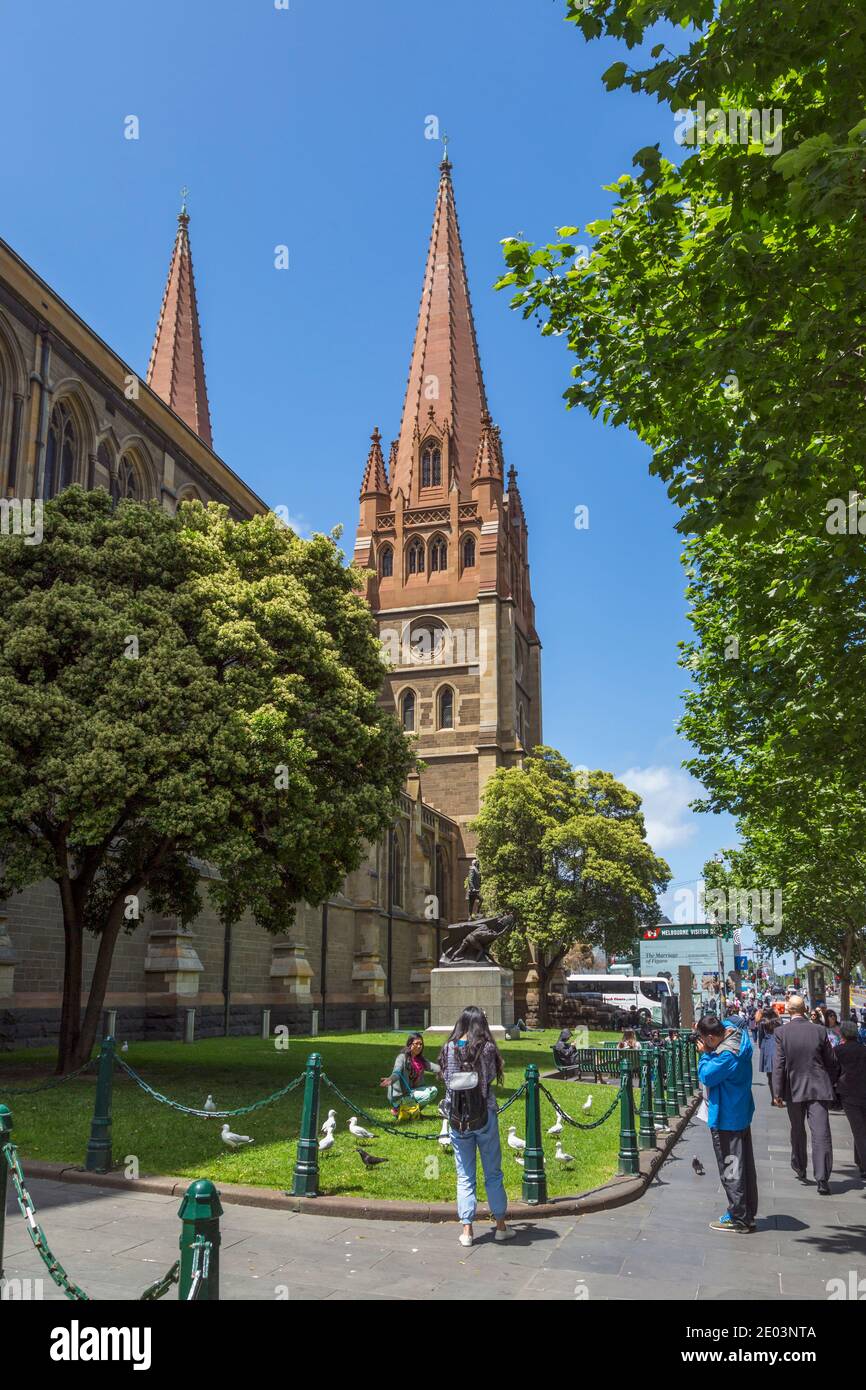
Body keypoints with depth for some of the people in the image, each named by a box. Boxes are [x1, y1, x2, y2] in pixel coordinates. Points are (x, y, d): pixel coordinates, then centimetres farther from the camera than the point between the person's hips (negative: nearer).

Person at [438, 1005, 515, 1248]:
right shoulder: (487, 1048, -10)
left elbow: (447, 1080, 2)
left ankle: (467, 1230, 9)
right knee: (493, 1172, 13)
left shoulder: (449, 1049, -4)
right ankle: (500, 1226, 21)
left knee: (465, 1176, 9)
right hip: (485, 1114, -1)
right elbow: (491, 1076, -2)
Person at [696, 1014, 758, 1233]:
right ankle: (748, 1215, 28)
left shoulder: (727, 1055, -29)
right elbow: (727, 1024, 19)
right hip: (742, 1115, 10)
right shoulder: (738, 1036, -1)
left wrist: (705, 1054, -11)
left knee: (731, 1170, 2)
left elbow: (706, 1076, -23)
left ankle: (738, 1219, 10)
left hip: (726, 1120, -10)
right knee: (745, 1166, 17)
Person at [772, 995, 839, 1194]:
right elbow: (830, 1062, 2)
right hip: (819, 1088, 0)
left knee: (797, 1131, 19)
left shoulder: (782, 1033, -8)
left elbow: (779, 1065, -8)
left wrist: (777, 1093, -2)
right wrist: (830, 1084, 16)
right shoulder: (819, 1030, -4)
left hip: (794, 1089, 1)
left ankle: (800, 1170, 31)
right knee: (821, 1133, -2)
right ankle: (822, 1180, -8)